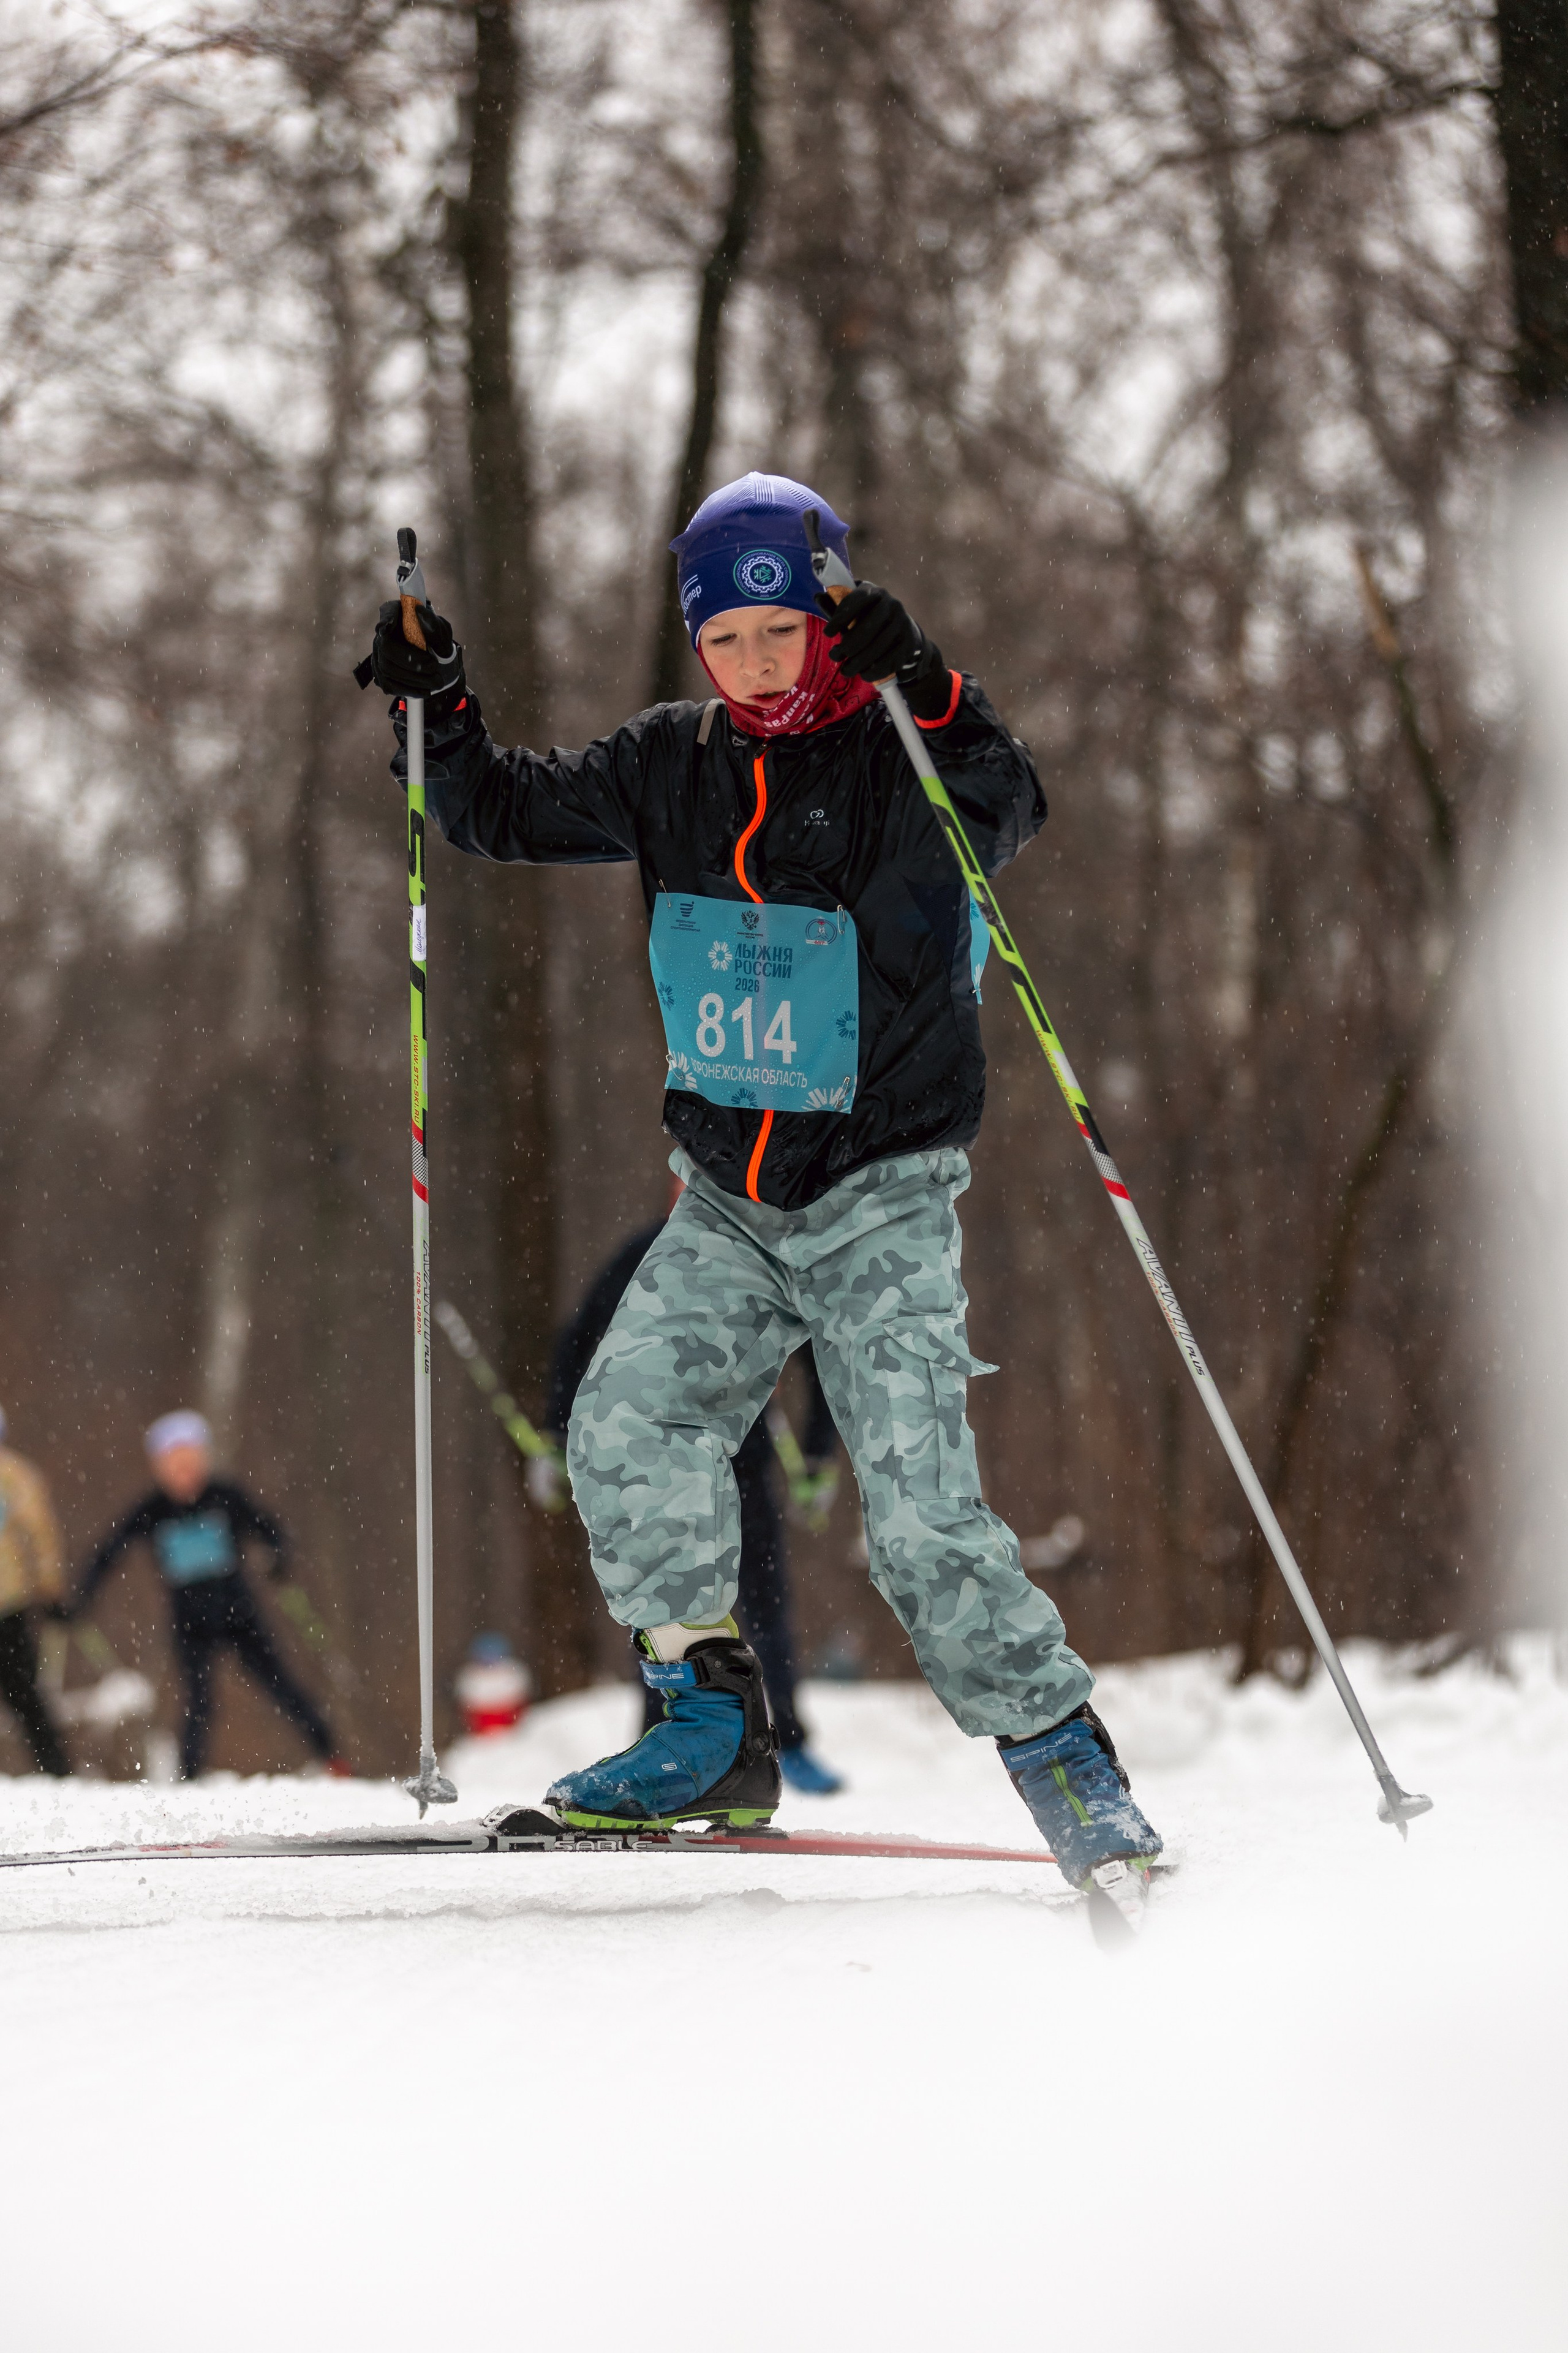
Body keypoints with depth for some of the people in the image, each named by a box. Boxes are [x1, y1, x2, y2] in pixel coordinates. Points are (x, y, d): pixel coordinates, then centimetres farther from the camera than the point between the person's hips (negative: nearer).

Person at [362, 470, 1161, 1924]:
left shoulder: (904, 763, -10)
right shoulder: (671, 769, 5)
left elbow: (1008, 816, -30)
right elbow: (503, 813, 13)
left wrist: (929, 698, -46)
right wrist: (434, 711, -4)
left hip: (883, 1197, -5)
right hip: (728, 1201, 5)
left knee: (921, 1517, -14)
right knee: (628, 1431, -14)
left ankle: (1071, 1778, -4)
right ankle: (714, 1730, 0)